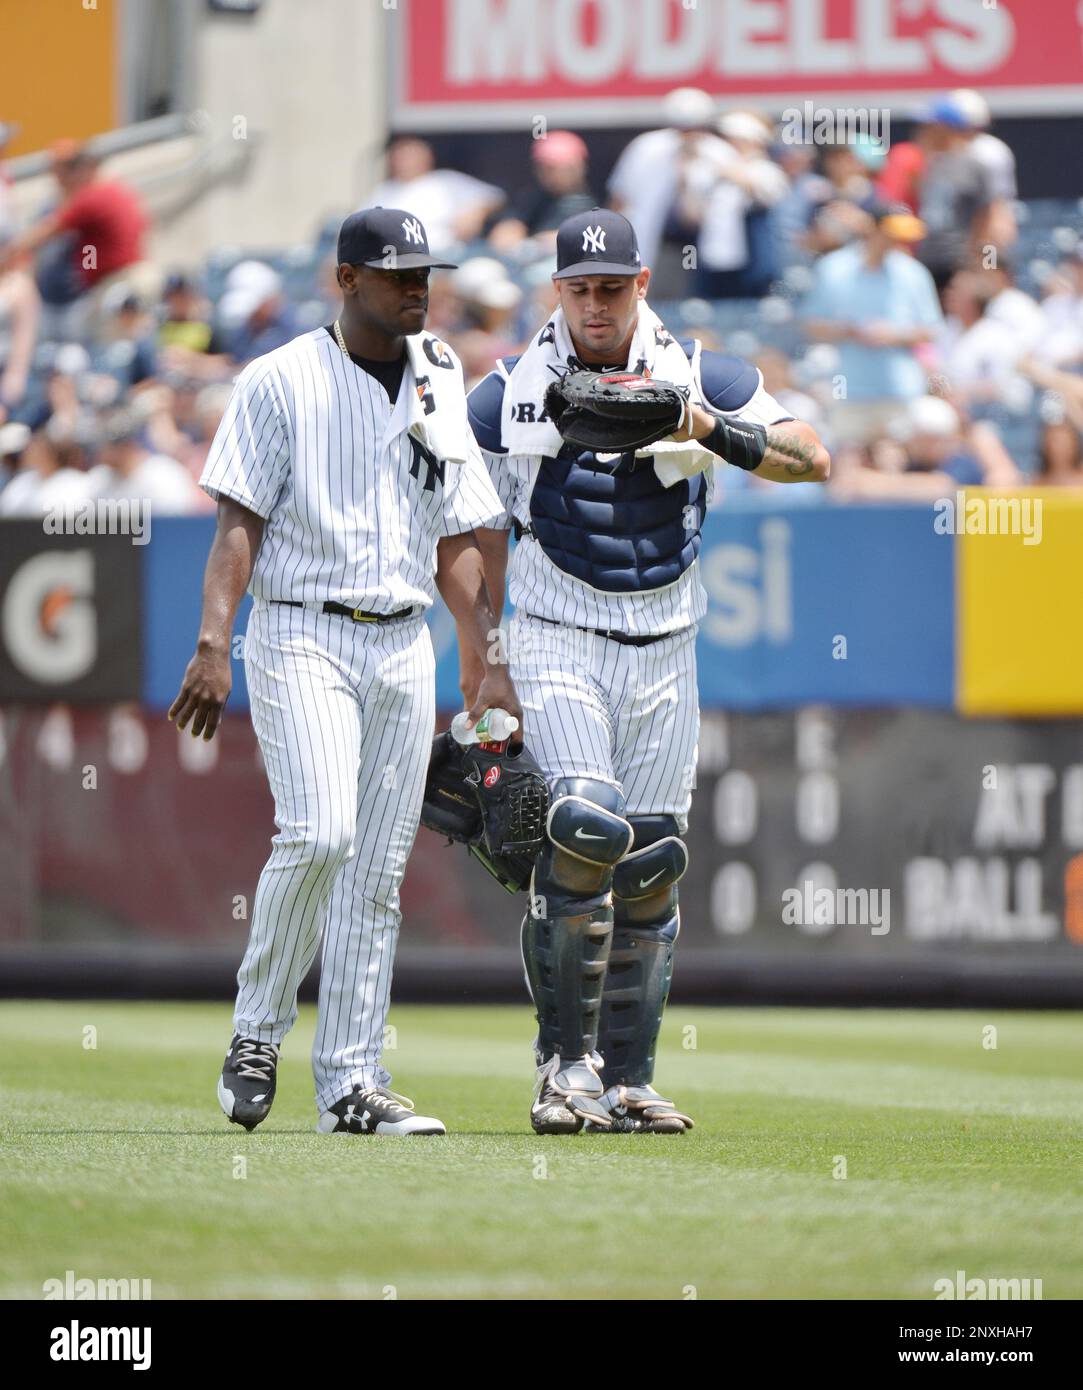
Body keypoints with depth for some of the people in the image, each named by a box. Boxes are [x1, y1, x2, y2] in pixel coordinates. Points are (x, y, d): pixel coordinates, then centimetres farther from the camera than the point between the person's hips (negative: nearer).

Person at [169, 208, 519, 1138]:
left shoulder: (440, 390, 13)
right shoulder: (282, 381, -2)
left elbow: (457, 541, 16)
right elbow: (240, 521, -7)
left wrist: (491, 663, 8)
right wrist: (213, 644, -18)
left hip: (404, 644, 5)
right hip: (300, 635, -5)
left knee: (378, 868, 2)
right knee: (319, 832, -21)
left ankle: (351, 1084, 5)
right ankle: (258, 1030, -3)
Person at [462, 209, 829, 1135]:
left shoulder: (700, 378, 2)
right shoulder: (507, 395, 1)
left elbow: (814, 459, -7)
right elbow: (475, 532, 8)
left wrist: (711, 431, -23)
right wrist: (477, 660, 1)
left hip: (664, 649, 2)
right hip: (558, 637, -2)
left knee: (652, 863, 3)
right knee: (586, 826, -22)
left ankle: (626, 1081, 13)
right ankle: (565, 1062, -12)